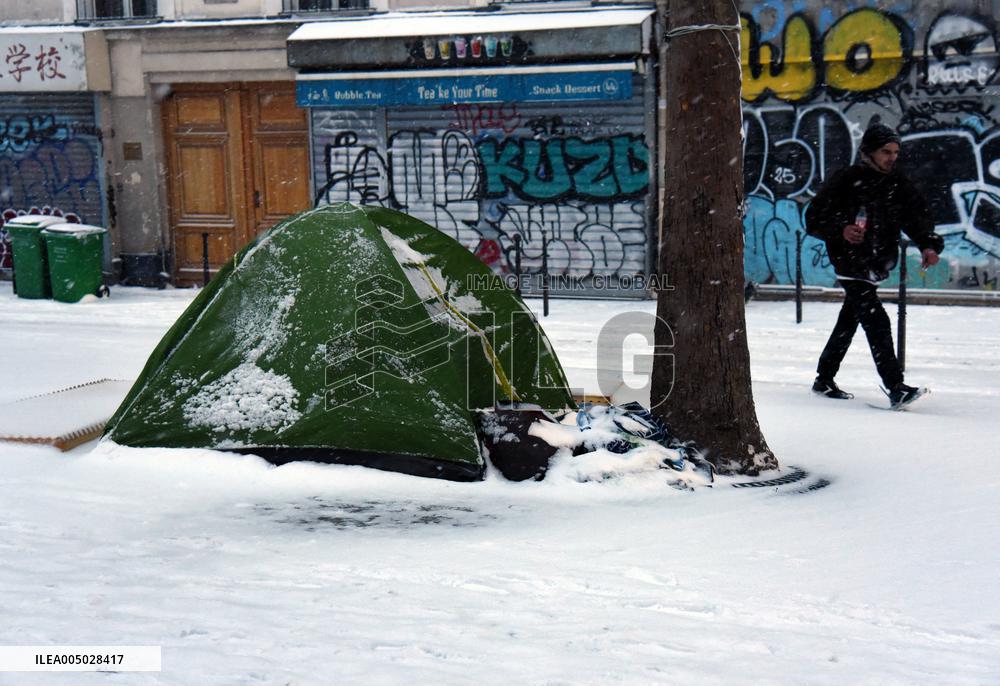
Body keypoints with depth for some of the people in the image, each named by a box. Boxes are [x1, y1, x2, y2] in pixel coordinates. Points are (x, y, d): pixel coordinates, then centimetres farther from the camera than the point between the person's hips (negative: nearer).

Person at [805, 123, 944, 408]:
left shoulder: (897, 183, 6)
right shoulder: (846, 180, -10)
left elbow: (916, 216, 0)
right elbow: (814, 219, -10)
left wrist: (929, 245, -18)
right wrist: (841, 230, -29)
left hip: (877, 266, 7)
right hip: (851, 265, -7)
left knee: (848, 324, 17)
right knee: (877, 322, -18)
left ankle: (824, 379, 31)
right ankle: (895, 388, -22)